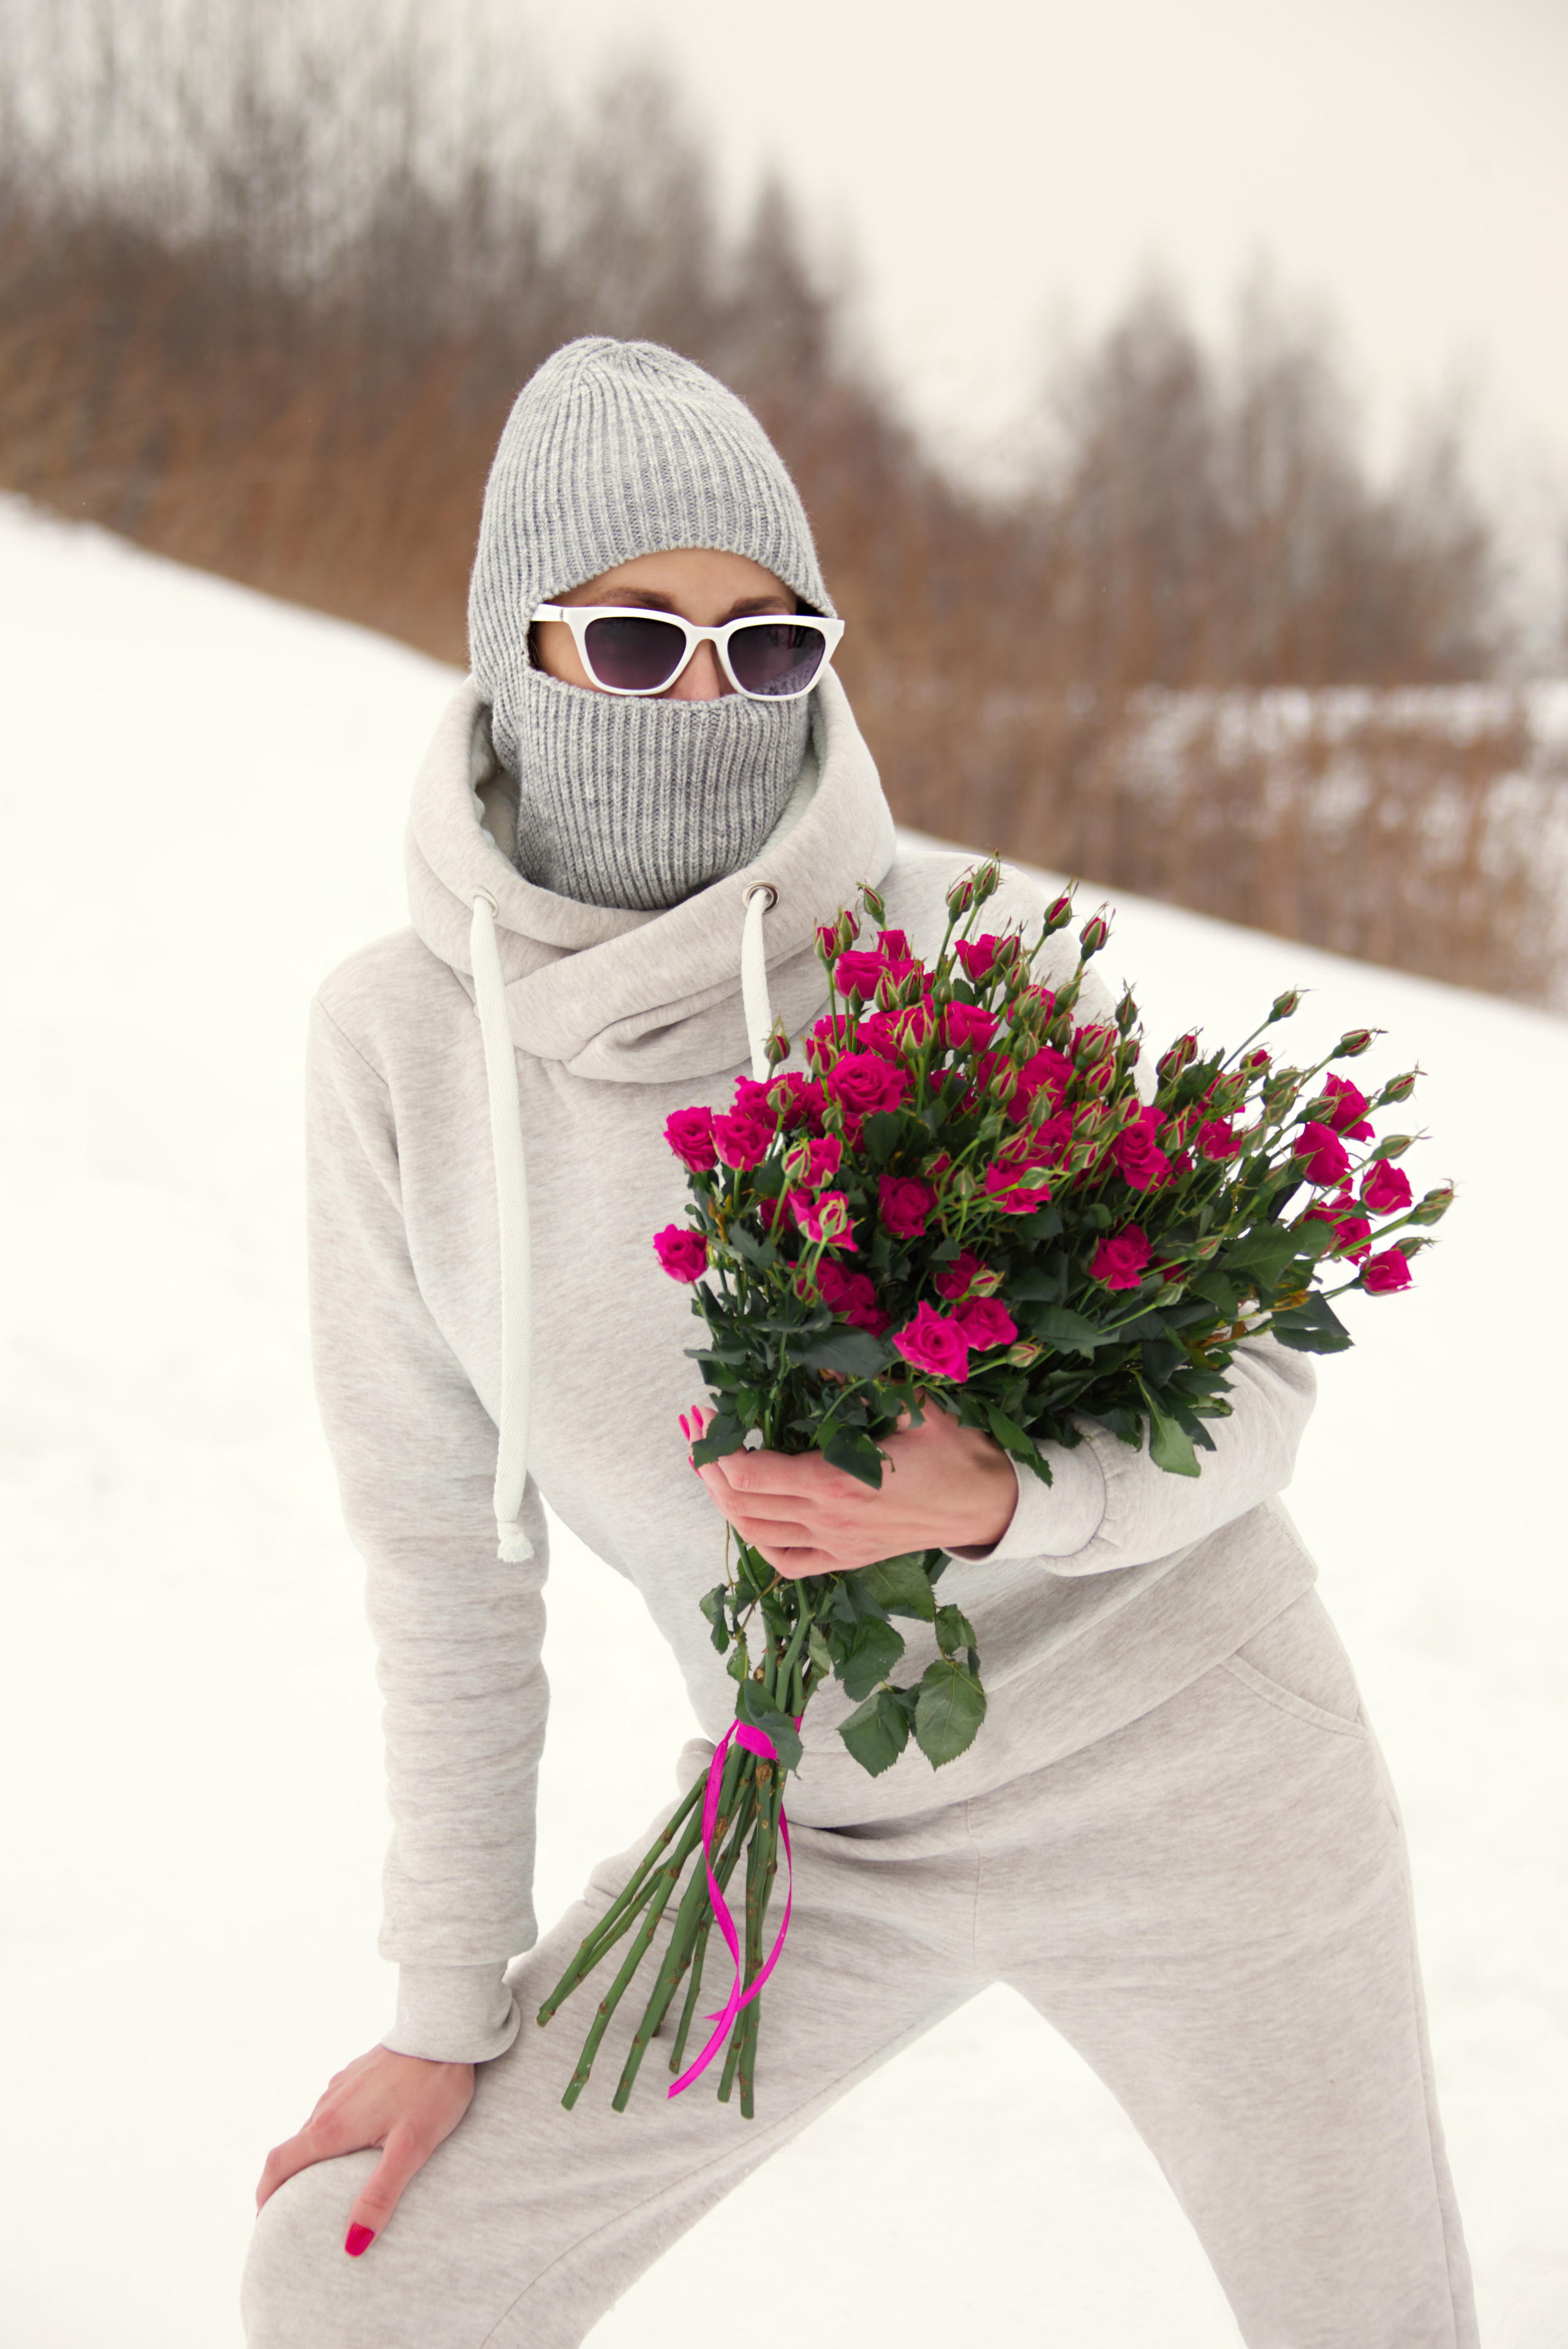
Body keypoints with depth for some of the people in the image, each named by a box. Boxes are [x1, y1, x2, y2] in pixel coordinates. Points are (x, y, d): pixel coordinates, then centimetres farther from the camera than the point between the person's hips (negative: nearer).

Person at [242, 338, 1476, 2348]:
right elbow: (442, 1543, -1)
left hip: (1189, 1780, -2)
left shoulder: (975, 953, -17)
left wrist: (1000, 1503, -30)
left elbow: (1252, 1382, -9)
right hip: (822, 1830, 2)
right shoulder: (398, 1035, -11)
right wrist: (452, 2009, 4)